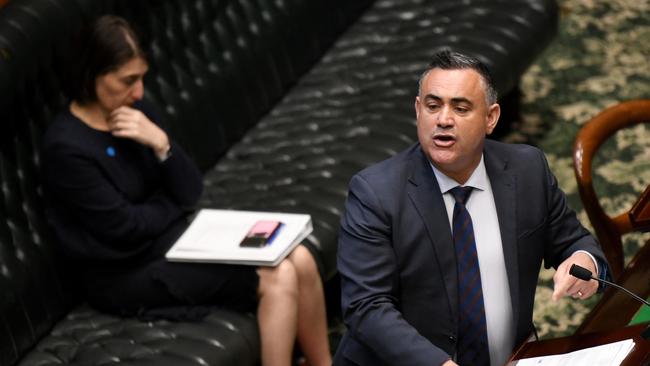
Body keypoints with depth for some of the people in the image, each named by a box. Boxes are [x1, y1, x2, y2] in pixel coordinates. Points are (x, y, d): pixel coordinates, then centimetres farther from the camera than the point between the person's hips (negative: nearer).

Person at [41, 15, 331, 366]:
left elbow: (191, 191, 0)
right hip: (128, 273, -7)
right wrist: (175, 202, 0)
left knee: (299, 260, -10)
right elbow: (126, 228, -17)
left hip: (175, 238, 7)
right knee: (277, 278, -18)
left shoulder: (137, 112, 2)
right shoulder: (66, 148, -20)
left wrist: (161, 143, -17)